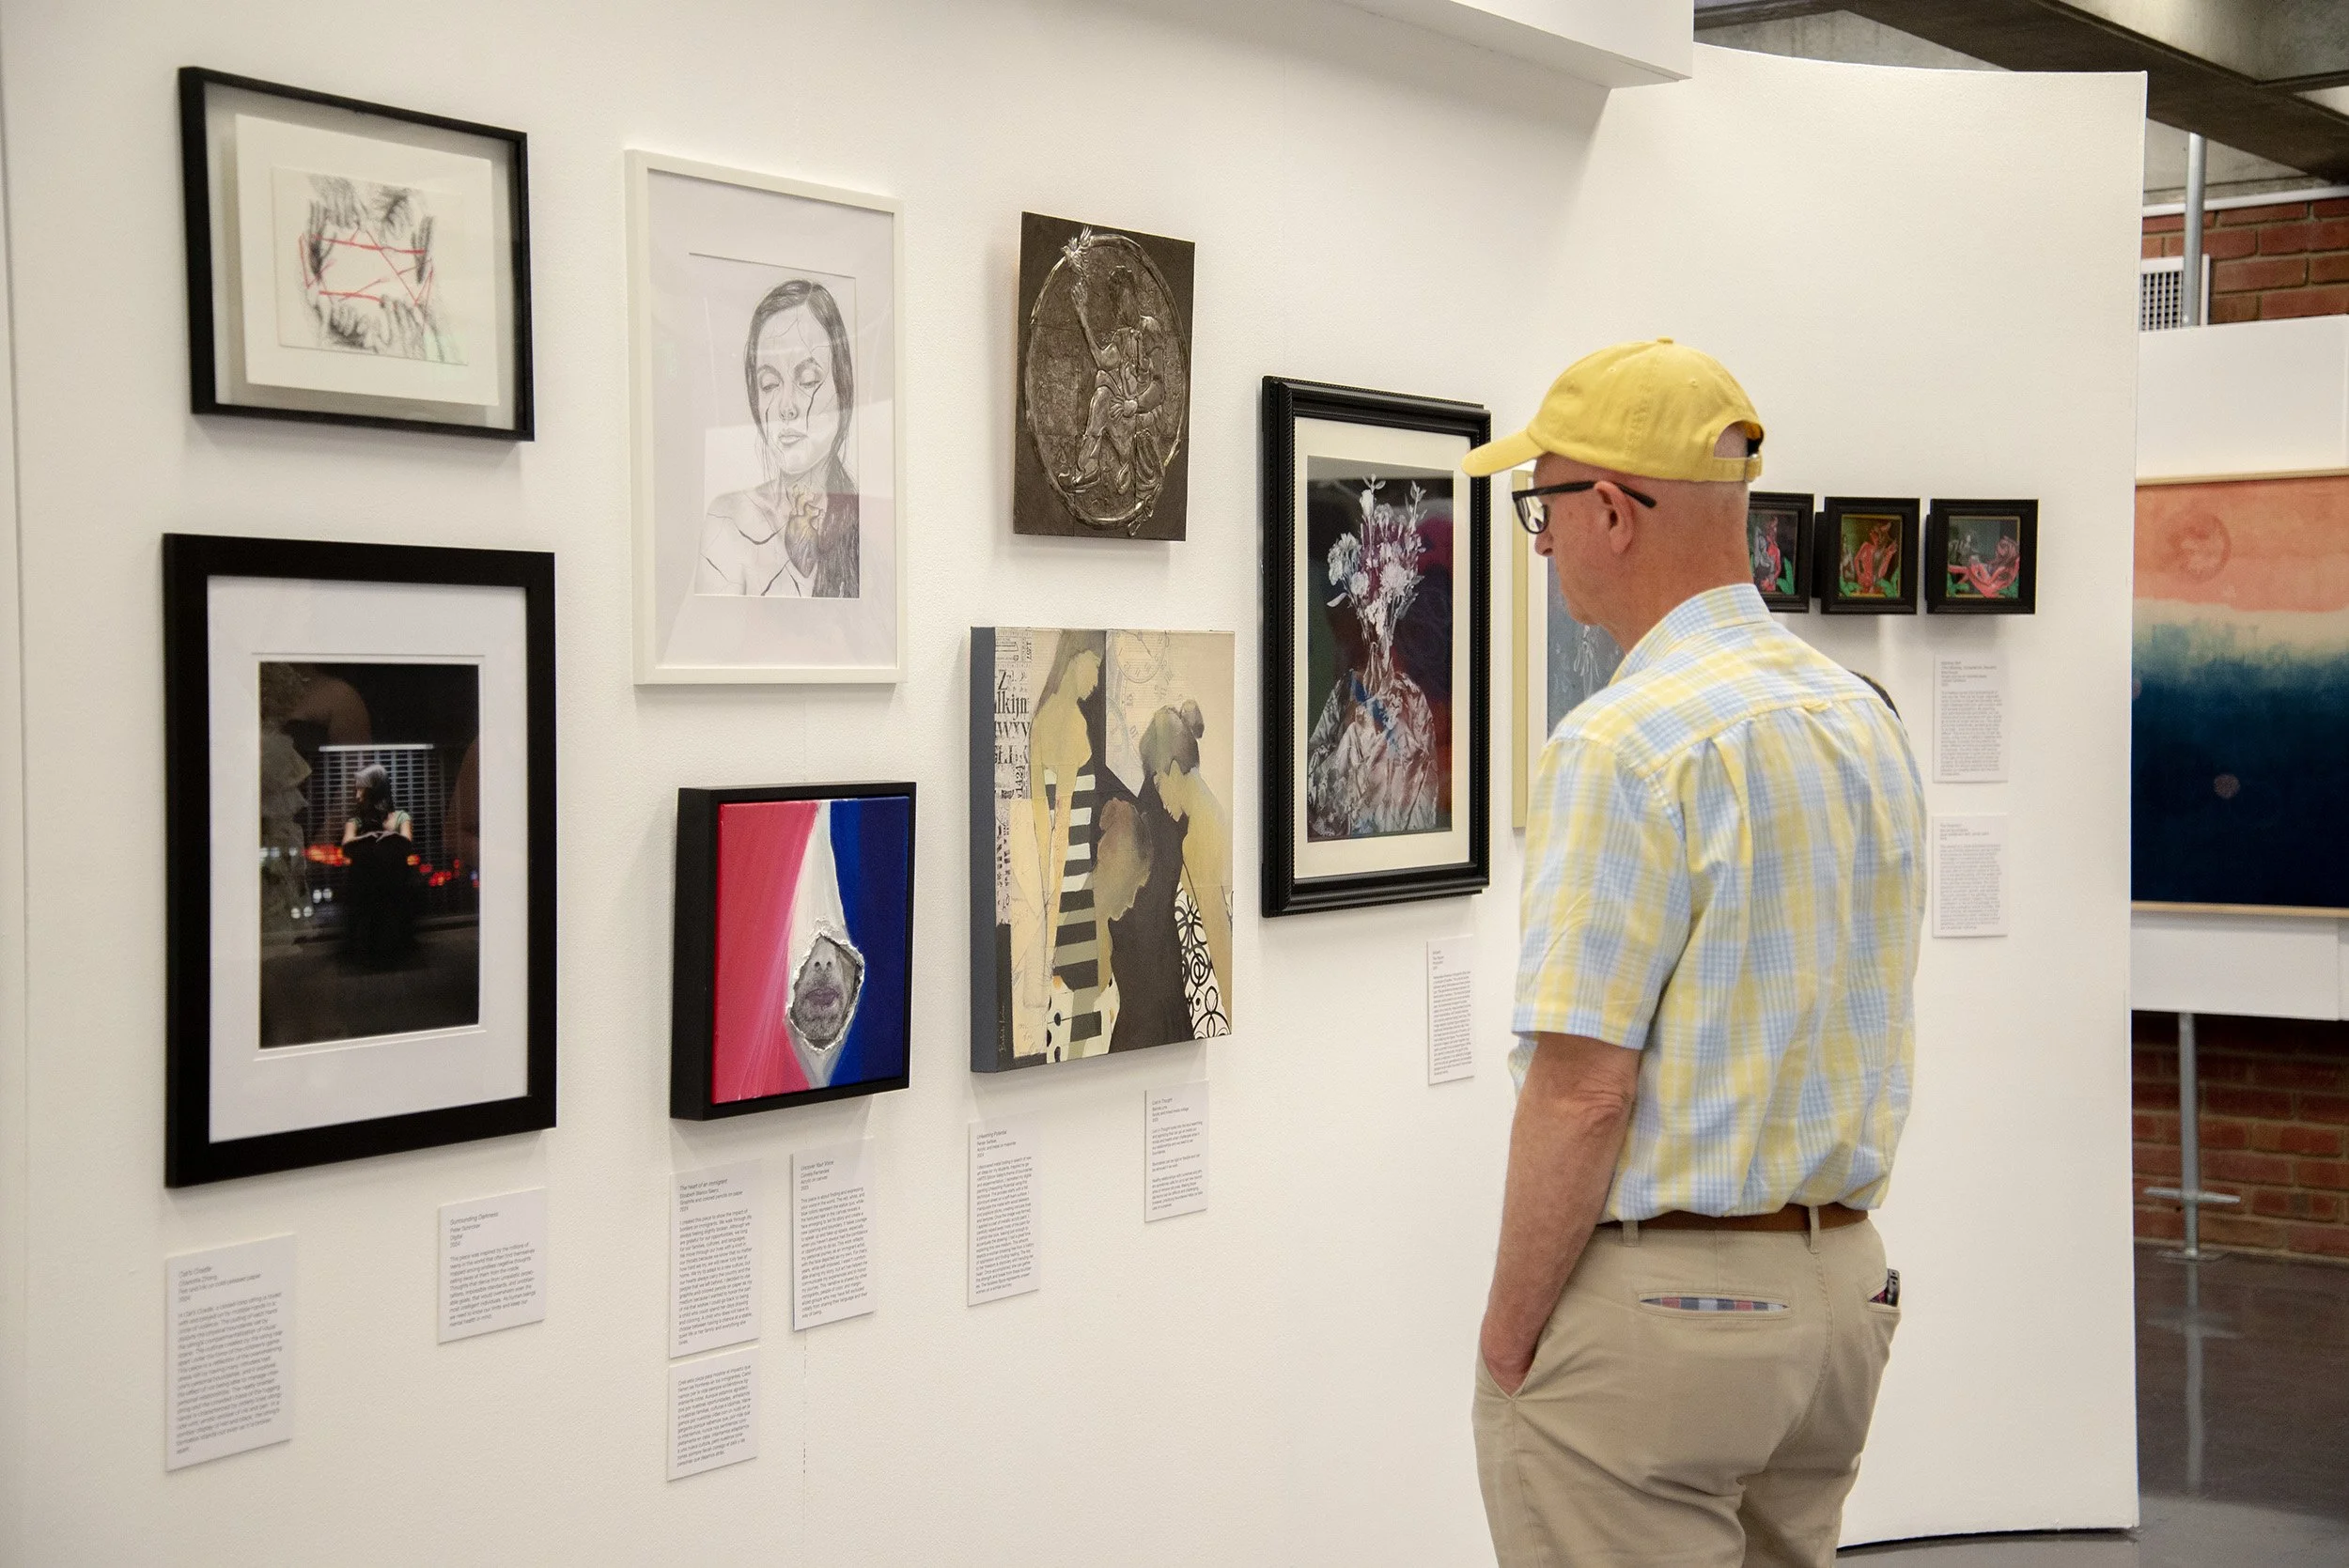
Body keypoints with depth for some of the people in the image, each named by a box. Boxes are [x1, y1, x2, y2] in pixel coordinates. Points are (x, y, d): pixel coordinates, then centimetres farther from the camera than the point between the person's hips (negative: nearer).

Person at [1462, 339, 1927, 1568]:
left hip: (1650, 1303, -8)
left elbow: (1583, 1090, -20)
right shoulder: (1866, 720, 9)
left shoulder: (1627, 742, -18)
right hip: (1843, 1284, 8)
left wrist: (1507, 1332, -10)